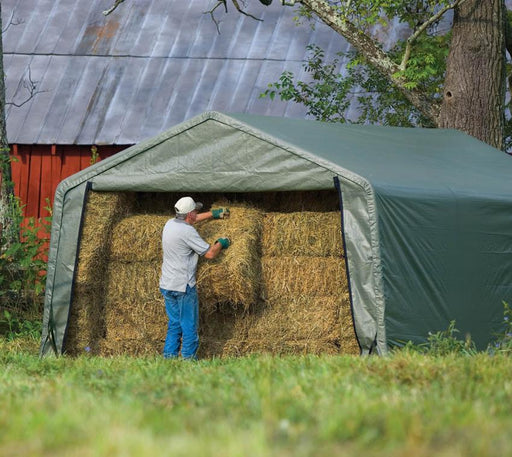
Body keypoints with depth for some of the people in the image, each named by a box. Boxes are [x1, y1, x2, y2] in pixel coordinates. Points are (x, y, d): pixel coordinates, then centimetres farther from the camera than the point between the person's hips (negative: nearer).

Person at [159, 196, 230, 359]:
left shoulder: (170, 224, 7)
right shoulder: (187, 231, -18)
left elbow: (190, 220, 29)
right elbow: (210, 253, -13)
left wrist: (213, 214, 34)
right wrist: (220, 243, 7)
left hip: (166, 285, 8)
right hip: (183, 286, -8)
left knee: (174, 323, 15)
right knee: (189, 325, 1)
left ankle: (169, 355, 14)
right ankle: (189, 357, 4)